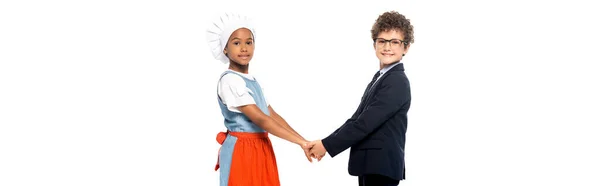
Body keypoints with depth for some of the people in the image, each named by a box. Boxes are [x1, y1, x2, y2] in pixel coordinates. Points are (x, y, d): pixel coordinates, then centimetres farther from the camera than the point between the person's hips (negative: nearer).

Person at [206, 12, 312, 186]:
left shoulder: (253, 80, 13)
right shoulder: (229, 81, -15)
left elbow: (273, 115, 10)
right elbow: (260, 119, -20)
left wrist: (303, 140, -1)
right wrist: (301, 142, -22)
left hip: (262, 149, 8)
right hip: (241, 151, -8)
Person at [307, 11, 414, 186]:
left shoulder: (397, 81, -16)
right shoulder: (380, 78, 17)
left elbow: (366, 123, -20)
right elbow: (356, 119, 15)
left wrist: (327, 145, -14)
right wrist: (327, 142, 3)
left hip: (381, 166, -10)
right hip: (372, 164, 10)